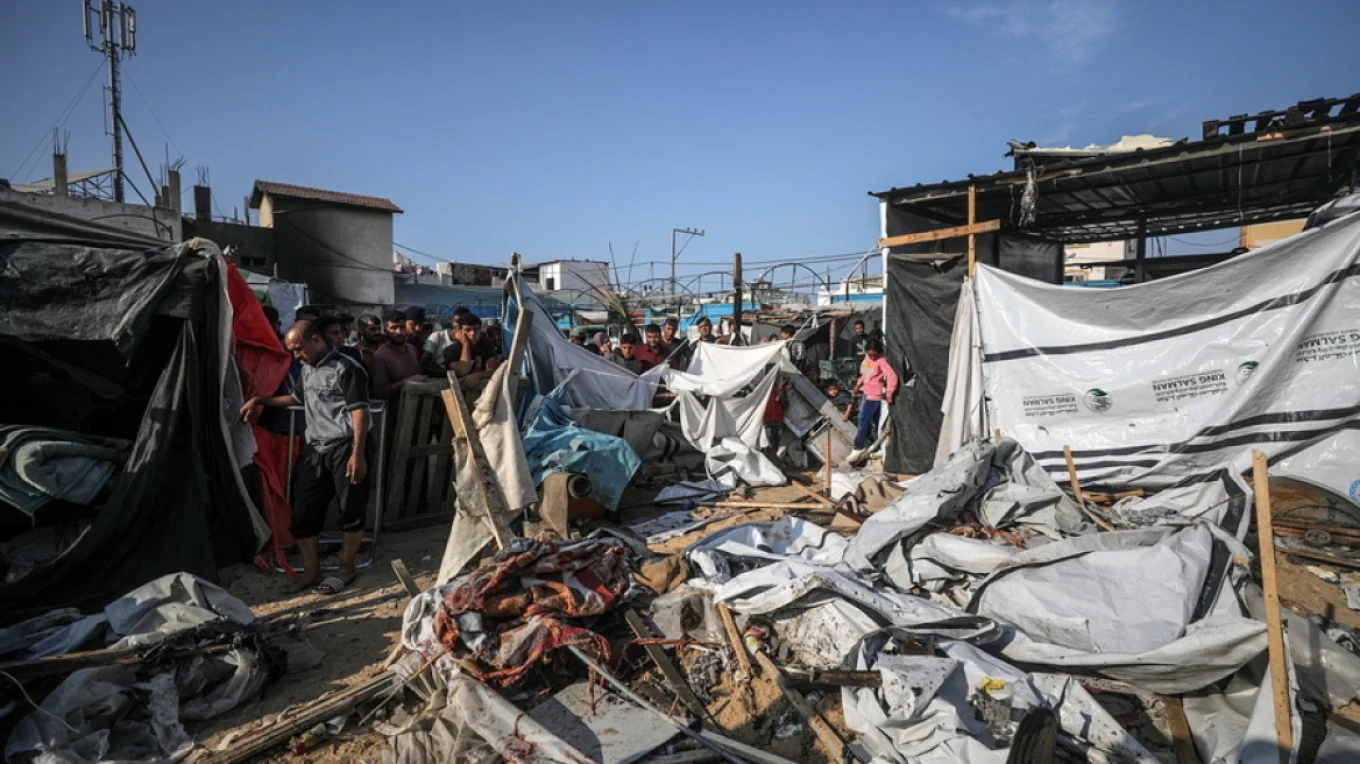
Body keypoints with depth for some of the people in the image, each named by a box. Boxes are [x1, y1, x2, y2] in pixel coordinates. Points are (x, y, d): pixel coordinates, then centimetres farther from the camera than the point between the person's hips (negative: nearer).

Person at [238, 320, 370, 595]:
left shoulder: (347, 368, -11)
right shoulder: (307, 369, 16)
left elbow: (359, 413, -16)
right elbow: (297, 398, 36)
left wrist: (358, 454, -21)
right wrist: (260, 401, 26)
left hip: (344, 449, -8)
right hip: (314, 449, 8)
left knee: (351, 511, 3)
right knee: (303, 512, 10)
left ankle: (346, 569, 18)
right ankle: (310, 569, 24)